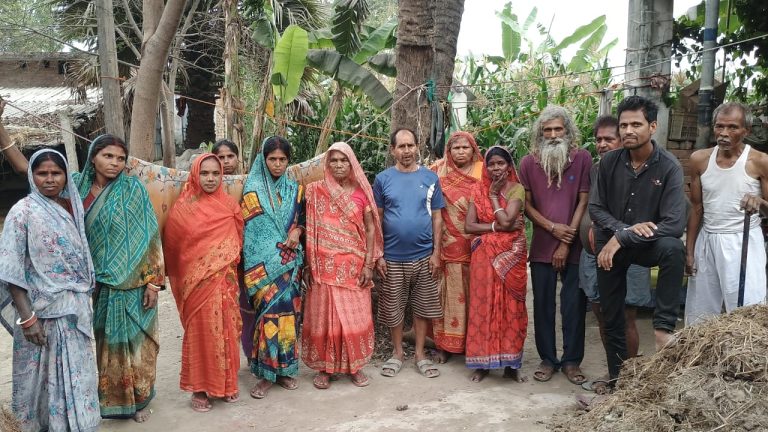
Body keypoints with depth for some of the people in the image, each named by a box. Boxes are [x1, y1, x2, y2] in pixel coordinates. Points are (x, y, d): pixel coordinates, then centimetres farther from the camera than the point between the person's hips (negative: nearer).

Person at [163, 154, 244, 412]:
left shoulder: (230, 206, 4)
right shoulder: (183, 208, -4)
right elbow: (172, 245, 0)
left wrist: (228, 263, 4)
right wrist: (184, 277, 0)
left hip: (224, 280, 3)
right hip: (196, 281, -2)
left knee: (225, 329, 8)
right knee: (201, 330, 3)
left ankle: (226, 382, 23)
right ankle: (200, 387, 16)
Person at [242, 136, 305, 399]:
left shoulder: (295, 190, 11)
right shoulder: (252, 189, 1)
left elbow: (302, 221, 18)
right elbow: (245, 225, -2)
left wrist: (297, 231, -4)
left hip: (290, 261, 4)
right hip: (263, 263, -3)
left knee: (288, 312, 4)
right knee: (269, 312, -8)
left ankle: (284, 369, 16)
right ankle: (266, 374, 3)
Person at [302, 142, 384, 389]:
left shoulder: (361, 192, 4)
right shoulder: (316, 192, 2)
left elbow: (371, 229, 4)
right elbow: (310, 230, 2)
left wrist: (369, 264, -4)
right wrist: (308, 264, -3)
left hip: (354, 264, 1)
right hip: (325, 265, -1)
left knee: (356, 315, 5)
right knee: (324, 316, 4)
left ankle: (355, 365, 19)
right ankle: (324, 367, 17)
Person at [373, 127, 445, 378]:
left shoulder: (430, 178, 3)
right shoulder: (383, 179, 0)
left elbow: (437, 217, 4)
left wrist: (436, 252, -2)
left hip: (424, 256, 1)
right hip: (392, 257, -1)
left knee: (423, 306, 8)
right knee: (393, 308, 8)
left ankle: (420, 353, 22)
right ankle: (397, 353, 24)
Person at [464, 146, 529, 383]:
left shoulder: (517, 189, -2)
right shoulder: (478, 190, 5)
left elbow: (507, 220, -16)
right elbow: (468, 226, -3)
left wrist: (494, 195, -6)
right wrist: (496, 226, -13)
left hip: (511, 256, -1)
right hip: (484, 256, 1)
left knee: (510, 306, 4)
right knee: (483, 305, 3)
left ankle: (511, 363, 14)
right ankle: (482, 362, 12)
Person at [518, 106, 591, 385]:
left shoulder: (582, 159, -2)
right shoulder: (529, 163, 3)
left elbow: (583, 202, -4)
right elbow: (526, 205, 4)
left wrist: (566, 243, -8)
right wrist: (553, 228, -10)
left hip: (574, 246, -1)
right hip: (542, 247, 2)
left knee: (574, 305, 3)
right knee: (543, 305, 7)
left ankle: (572, 361, 16)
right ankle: (547, 359, 19)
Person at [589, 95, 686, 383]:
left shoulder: (669, 167, -17)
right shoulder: (609, 162, -8)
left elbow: (675, 224, -23)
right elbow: (595, 208, -2)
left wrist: (623, 238, -27)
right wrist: (624, 228, -21)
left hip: (648, 243, -2)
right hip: (610, 246, 3)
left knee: (673, 248, -36)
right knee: (611, 315, 8)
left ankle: (663, 327, -26)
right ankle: (617, 378, 25)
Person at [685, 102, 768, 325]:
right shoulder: (700, 159, 2)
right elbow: (697, 208, 7)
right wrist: (689, 250, 6)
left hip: (744, 242, -4)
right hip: (707, 240, 4)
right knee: (700, 313, 10)